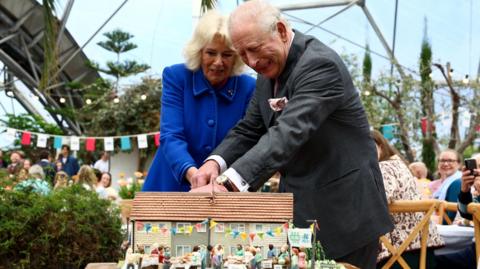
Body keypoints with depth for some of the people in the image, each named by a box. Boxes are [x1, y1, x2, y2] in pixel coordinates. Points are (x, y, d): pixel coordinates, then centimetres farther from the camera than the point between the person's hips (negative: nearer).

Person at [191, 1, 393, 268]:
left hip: (344, 209, -7)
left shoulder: (320, 64, -21)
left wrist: (227, 183, -44)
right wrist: (216, 162, -14)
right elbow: (249, 129, 8)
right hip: (300, 208, 8)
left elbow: (289, 133, -33)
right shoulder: (269, 69, 6)